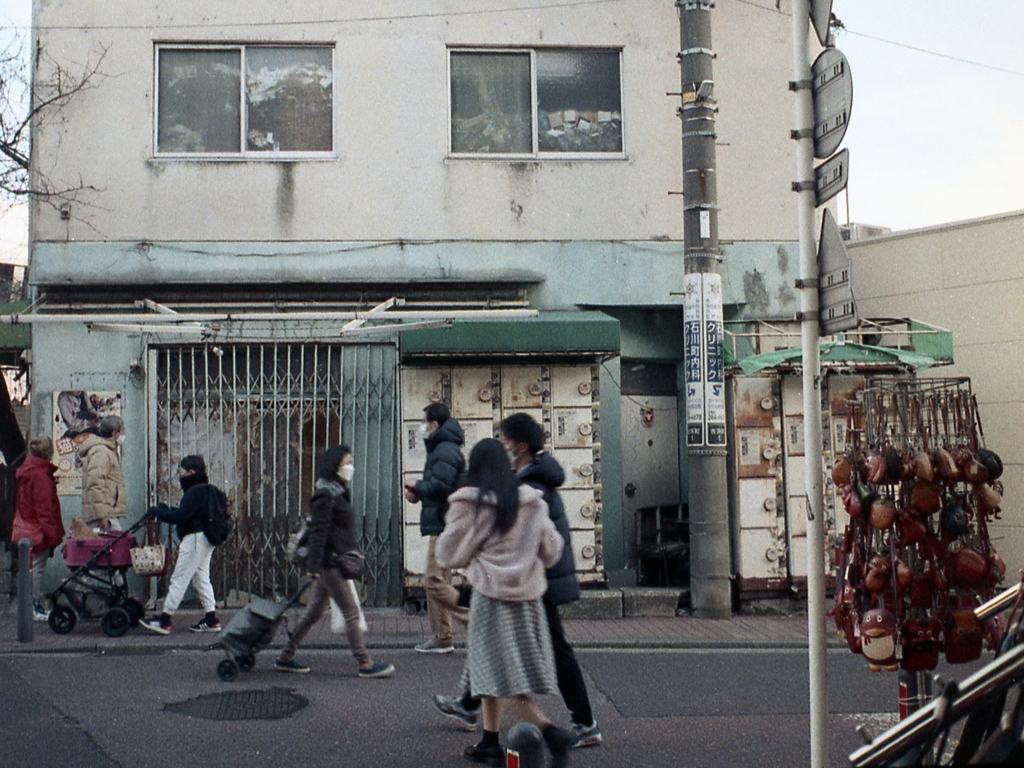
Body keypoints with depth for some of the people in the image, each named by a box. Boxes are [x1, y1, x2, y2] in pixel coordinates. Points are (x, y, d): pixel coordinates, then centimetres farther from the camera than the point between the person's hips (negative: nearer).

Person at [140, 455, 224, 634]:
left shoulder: (195, 492, -16)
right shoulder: (207, 490, 16)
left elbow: (180, 516, -22)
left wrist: (158, 512, -11)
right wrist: (166, 510, 11)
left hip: (195, 538, -10)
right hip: (206, 540, 11)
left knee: (179, 579, -7)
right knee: (201, 578, 12)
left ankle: (165, 620, -4)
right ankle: (211, 619, 12)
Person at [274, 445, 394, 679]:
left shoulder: (339, 493, 16)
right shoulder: (326, 496, -14)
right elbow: (318, 532, -19)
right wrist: (313, 564, -22)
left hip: (334, 562, 10)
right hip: (329, 563, -10)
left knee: (314, 612, 14)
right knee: (351, 612, -7)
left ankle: (285, 658, 20)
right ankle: (366, 664, -3)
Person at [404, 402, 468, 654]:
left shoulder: (445, 450, -15)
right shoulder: (441, 448, 20)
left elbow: (440, 485, -25)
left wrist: (418, 489, -7)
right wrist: (420, 493, 2)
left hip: (444, 526, -11)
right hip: (442, 525, 11)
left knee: (435, 581, -11)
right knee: (435, 580, 13)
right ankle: (441, 639, 17)